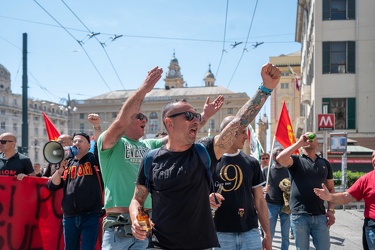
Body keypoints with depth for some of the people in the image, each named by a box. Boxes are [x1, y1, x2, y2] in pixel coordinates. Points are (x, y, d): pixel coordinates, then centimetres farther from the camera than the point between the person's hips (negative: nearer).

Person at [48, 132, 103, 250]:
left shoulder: (94, 159, 3)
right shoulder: (67, 164, 15)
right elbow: (52, 186, 9)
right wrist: (60, 169, -6)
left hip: (90, 215, -5)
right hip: (69, 216, 5)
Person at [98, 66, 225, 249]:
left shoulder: (150, 145, 16)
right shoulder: (110, 143, -1)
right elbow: (120, 121, -19)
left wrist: (204, 117, 2)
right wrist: (143, 89, -24)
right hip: (119, 228, -5)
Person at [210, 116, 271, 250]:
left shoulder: (251, 163, 8)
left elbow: (259, 200, 10)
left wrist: (267, 234, 7)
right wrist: (208, 199, -18)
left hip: (250, 232, 2)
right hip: (221, 233, -2)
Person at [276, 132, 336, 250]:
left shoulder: (325, 163, 12)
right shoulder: (296, 160, 2)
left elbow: (331, 188, 15)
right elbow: (280, 159, -20)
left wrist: (331, 210, 3)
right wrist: (299, 142, -15)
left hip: (320, 216, 3)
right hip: (299, 216, -3)